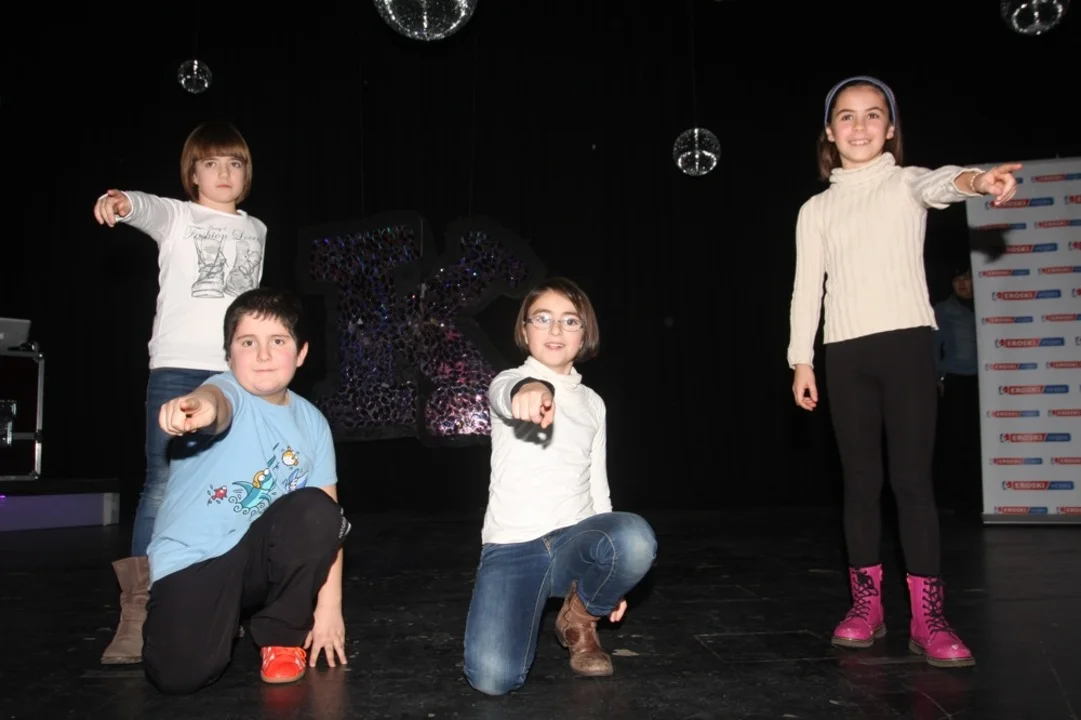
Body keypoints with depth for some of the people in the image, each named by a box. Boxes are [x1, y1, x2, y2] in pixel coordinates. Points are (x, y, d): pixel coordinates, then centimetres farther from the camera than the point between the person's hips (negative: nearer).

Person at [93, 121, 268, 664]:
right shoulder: (177, 216, 5)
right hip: (178, 367, -4)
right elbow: (150, 209, -18)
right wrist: (122, 201, -41)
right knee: (162, 483, -8)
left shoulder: (256, 230, 17)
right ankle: (138, 611, -3)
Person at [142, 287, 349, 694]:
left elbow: (327, 518, -2)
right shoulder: (228, 391, -13)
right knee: (181, 676, -25)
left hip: (259, 554, 4)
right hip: (190, 559, -3)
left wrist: (329, 604, -9)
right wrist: (199, 405, -68)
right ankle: (224, 617, 13)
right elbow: (216, 402, -42)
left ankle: (283, 635, -2)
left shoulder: (312, 423, -1)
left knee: (316, 510, -26)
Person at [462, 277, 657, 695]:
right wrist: (532, 389, -56)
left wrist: (610, 573, 17)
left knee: (636, 539, -32)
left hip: (575, 539, 4)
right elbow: (506, 393, -30)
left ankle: (579, 619, 1)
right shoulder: (510, 382, -2)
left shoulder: (592, 402, 13)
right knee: (493, 677, -24)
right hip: (511, 547, -3)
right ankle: (532, 608, 12)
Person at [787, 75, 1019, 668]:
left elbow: (939, 184, -18)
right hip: (845, 353, 2)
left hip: (906, 341, -2)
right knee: (860, 480, 6)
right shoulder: (816, 209, 13)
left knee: (913, 478, -6)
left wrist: (976, 180, -42)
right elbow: (807, 286, 9)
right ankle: (866, 605, 15)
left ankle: (927, 618, -1)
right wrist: (801, 360, 3)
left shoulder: (905, 182, 6)